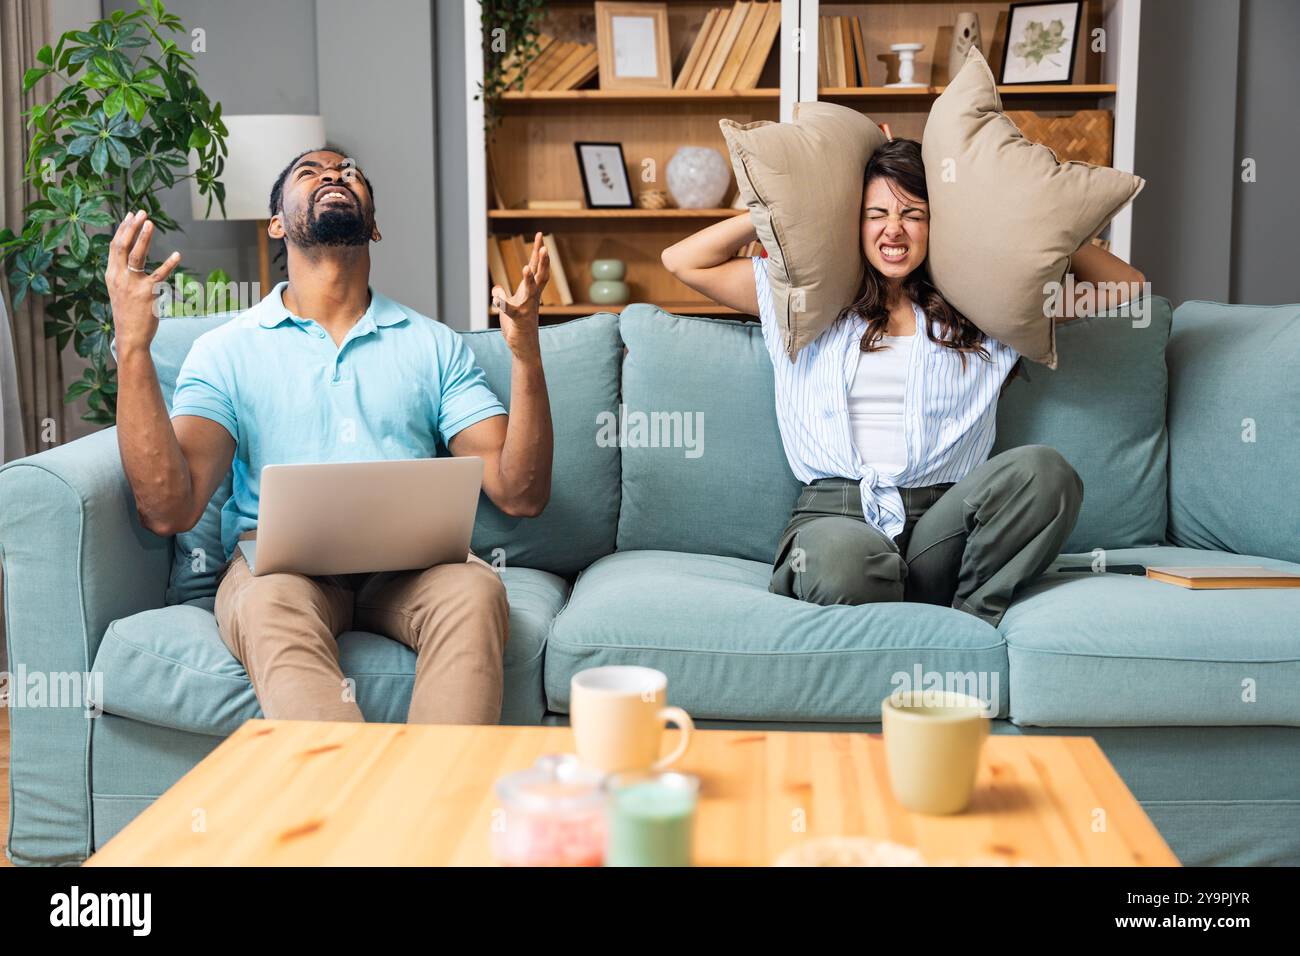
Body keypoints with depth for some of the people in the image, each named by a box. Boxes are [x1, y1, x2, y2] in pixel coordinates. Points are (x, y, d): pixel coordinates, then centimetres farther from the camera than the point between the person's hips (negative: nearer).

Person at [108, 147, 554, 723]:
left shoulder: (433, 345, 18)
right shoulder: (226, 349, 13)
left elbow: (519, 494, 7)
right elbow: (168, 509, -3)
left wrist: (524, 349, -5)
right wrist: (132, 345, -11)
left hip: (410, 562, 2)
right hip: (278, 559, -1)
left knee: (474, 588, -32)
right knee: (272, 601, -36)